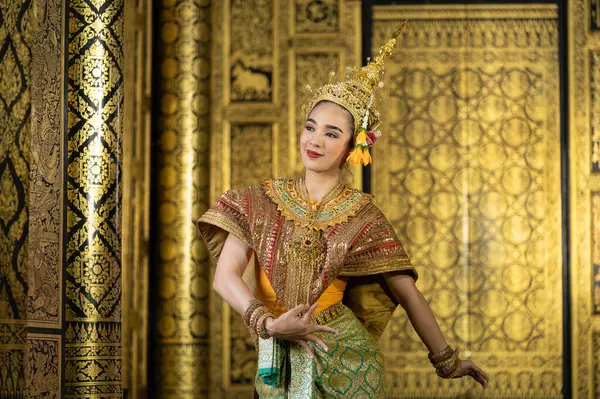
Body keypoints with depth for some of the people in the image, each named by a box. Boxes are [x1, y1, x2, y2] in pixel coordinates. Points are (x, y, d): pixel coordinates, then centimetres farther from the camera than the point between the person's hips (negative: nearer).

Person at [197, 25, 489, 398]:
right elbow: (225, 276, -8)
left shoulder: (362, 214, -4)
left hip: (345, 365, -1)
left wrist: (447, 360, 1)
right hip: (278, 366, 2)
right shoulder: (264, 200, 0)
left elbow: (408, 293, -1)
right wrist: (269, 323, -23)